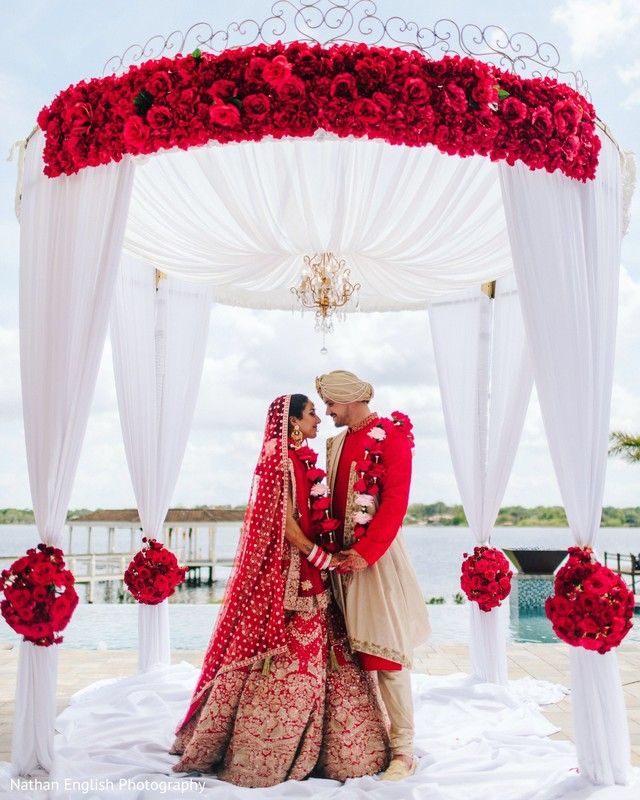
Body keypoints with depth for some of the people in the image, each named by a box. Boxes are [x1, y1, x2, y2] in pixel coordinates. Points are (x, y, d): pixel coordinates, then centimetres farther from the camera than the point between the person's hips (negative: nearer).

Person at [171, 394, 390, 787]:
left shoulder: (305, 460, 15)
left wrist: (329, 556, 7)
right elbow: (283, 520, -17)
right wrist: (322, 559, -15)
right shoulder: (280, 459, -12)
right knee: (290, 656, -3)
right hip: (290, 570, -9)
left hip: (313, 573, 9)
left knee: (315, 655, 12)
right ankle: (262, 751, 10)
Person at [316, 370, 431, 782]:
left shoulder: (390, 436, -7)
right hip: (343, 554, 7)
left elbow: (395, 502, -13)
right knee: (351, 650, 7)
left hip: (378, 554, -7)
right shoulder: (338, 442, 15)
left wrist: (366, 551, -17)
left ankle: (403, 749, 3)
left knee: (385, 651, -5)